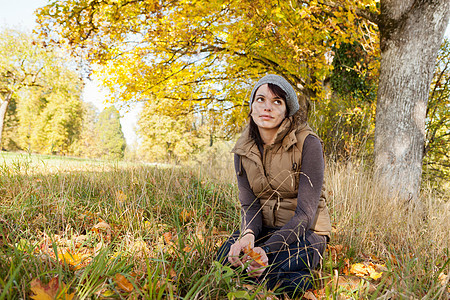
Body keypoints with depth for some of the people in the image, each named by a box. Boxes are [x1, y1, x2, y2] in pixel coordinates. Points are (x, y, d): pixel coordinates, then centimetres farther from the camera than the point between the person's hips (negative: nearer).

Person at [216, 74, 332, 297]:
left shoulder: (307, 144, -17)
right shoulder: (244, 149, -1)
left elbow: (305, 212, -20)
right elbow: (249, 205, -6)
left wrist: (267, 249, -34)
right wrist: (248, 235, -31)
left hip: (304, 230, -3)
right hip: (263, 228, 3)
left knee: (280, 276, -31)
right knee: (224, 260, -25)